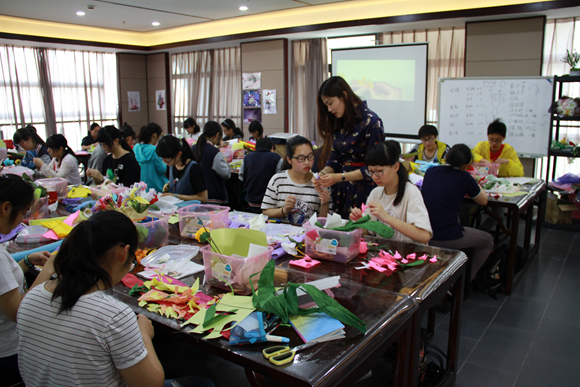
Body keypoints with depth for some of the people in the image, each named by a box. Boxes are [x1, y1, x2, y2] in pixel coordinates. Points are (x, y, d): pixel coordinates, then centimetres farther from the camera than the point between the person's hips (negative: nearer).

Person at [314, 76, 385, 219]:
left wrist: (340, 177, -18)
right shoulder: (340, 123, 9)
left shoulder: (370, 121, -13)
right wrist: (323, 174, -7)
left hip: (363, 189, -6)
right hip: (341, 189, 6)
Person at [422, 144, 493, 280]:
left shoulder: (430, 172, 6)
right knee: (488, 241, 23)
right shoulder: (463, 177, -7)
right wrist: (474, 186, 26)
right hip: (448, 239, -6)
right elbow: (483, 201, 10)